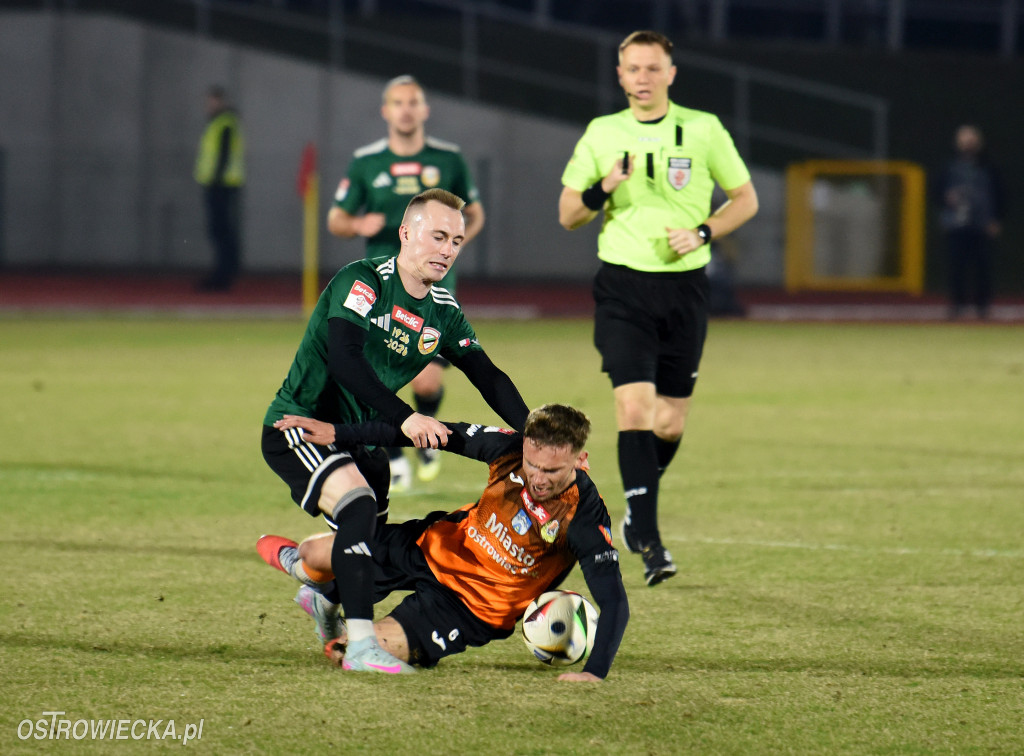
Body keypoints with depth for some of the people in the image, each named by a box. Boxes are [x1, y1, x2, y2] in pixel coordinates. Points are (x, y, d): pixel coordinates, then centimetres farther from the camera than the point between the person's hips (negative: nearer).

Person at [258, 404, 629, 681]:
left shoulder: (584, 519, -32)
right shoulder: (510, 449, -21)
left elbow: (614, 602, -32)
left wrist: (595, 670, -47)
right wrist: (338, 433, -9)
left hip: (473, 609, -4)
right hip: (437, 547, 4)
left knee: (356, 652, -13)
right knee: (316, 554, 3)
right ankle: (325, 597, 42)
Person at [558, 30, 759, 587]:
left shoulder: (703, 129, 2)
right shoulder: (601, 134, 4)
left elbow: (745, 199, 10)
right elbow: (567, 215, 9)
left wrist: (702, 232, -8)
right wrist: (600, 190, -12)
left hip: (684, 287, 1)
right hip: (623, 286, -1)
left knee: (670, 424, 5)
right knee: (634, 406, -17)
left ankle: (636, 513, 32)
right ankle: (648, 542, -18)